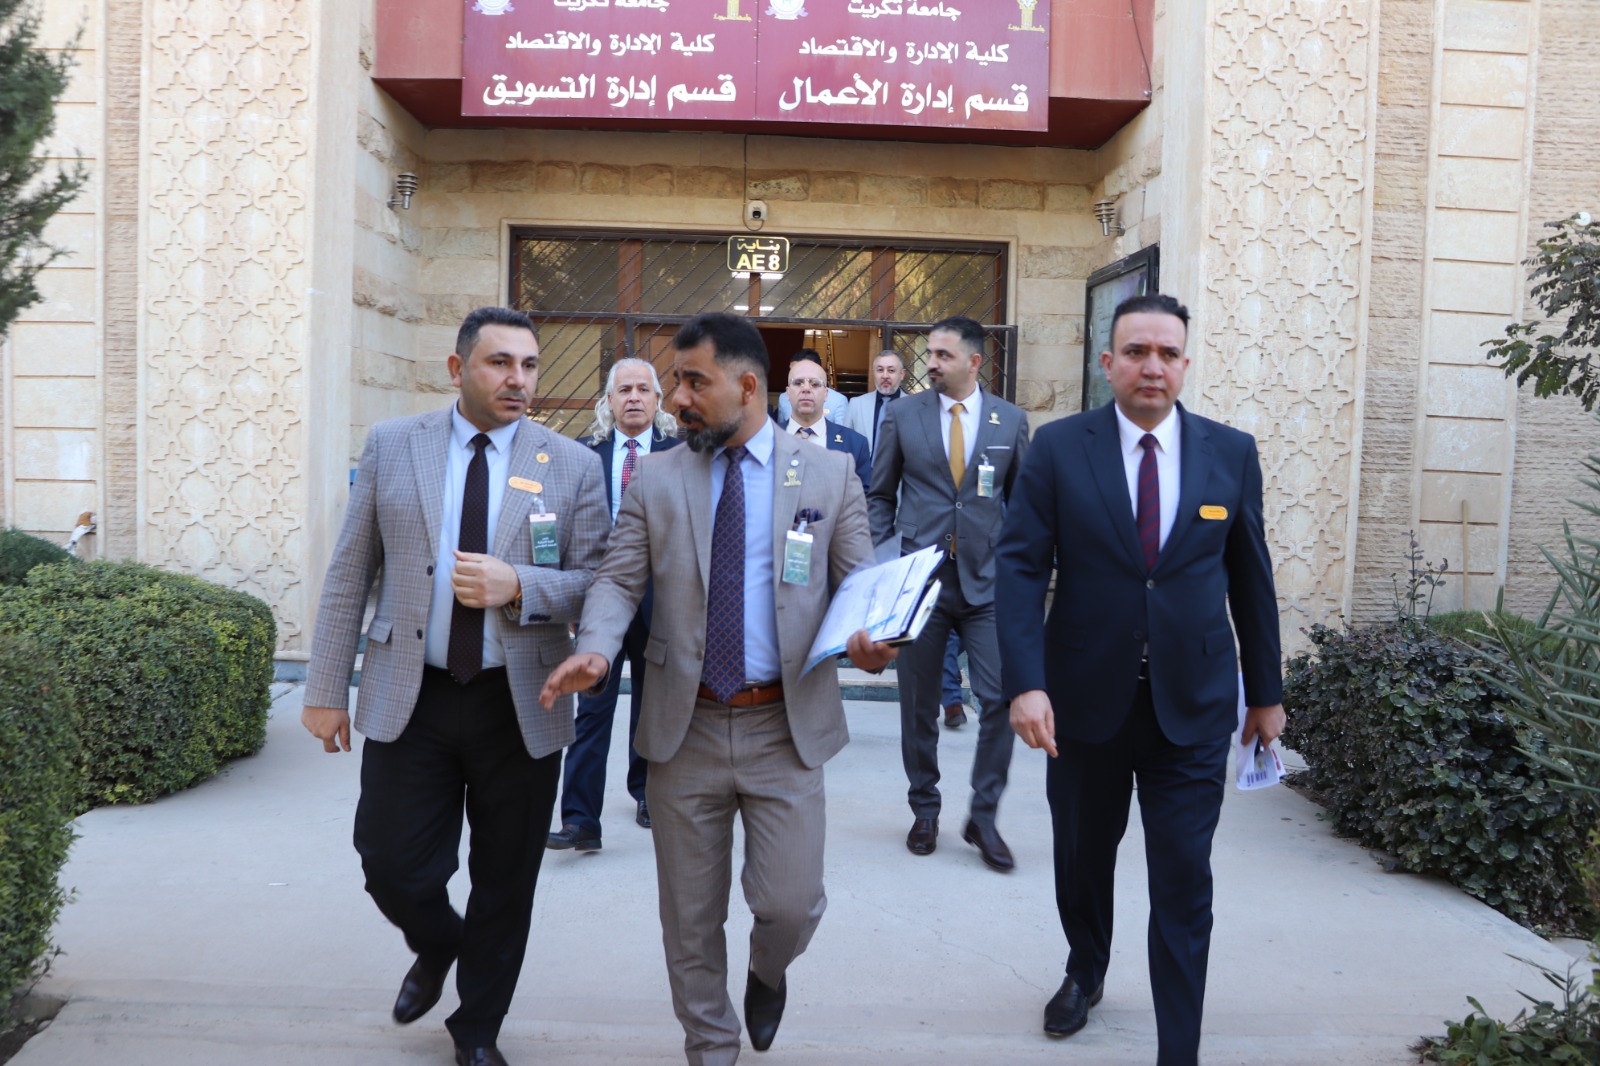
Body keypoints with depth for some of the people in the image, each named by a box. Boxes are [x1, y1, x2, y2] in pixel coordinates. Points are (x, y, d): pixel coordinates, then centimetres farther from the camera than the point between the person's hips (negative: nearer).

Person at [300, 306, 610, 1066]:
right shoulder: (391, 446, 3)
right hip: (409, 699, 1)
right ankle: (436, 949, 41)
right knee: (393, 869, 4)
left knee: (505, 885, 10)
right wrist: (326, 689, 3)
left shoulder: (573, 466, 0)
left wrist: (517, 587, -19)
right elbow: (349, 575, 4)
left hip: (520, 708, 0)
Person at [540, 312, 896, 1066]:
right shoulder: (655, 480, 5)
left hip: (785, 728, -1)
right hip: (685, 727, 2)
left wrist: (869, 639, -19)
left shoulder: (829, 475, 2)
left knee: (789, 904, -2)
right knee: (690, 917, 11)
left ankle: (767, 972, 35)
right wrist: (595, 649, -19)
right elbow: (618, 580, 1)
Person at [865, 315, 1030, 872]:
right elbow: (880, 495, 8)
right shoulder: (903, 414, 2)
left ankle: (983, 816, 13)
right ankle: (924, 811, 28)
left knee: (1001, 700, -5)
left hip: (987, 582, 0)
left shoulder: (1010, 420, 3)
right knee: (919, 706, 9)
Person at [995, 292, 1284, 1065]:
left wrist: (1266, 690, 10)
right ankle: (1085, 973, 48)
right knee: (1083, 857, 20)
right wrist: (1025, 682, -20)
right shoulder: (1059, 448, -6)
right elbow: (1020, 566, -10)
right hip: (1085, 699, 1)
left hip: (1193, 707, 0)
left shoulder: (1231, 453, 0)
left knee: (1184, 884, 1)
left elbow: (1250, 576, 6)